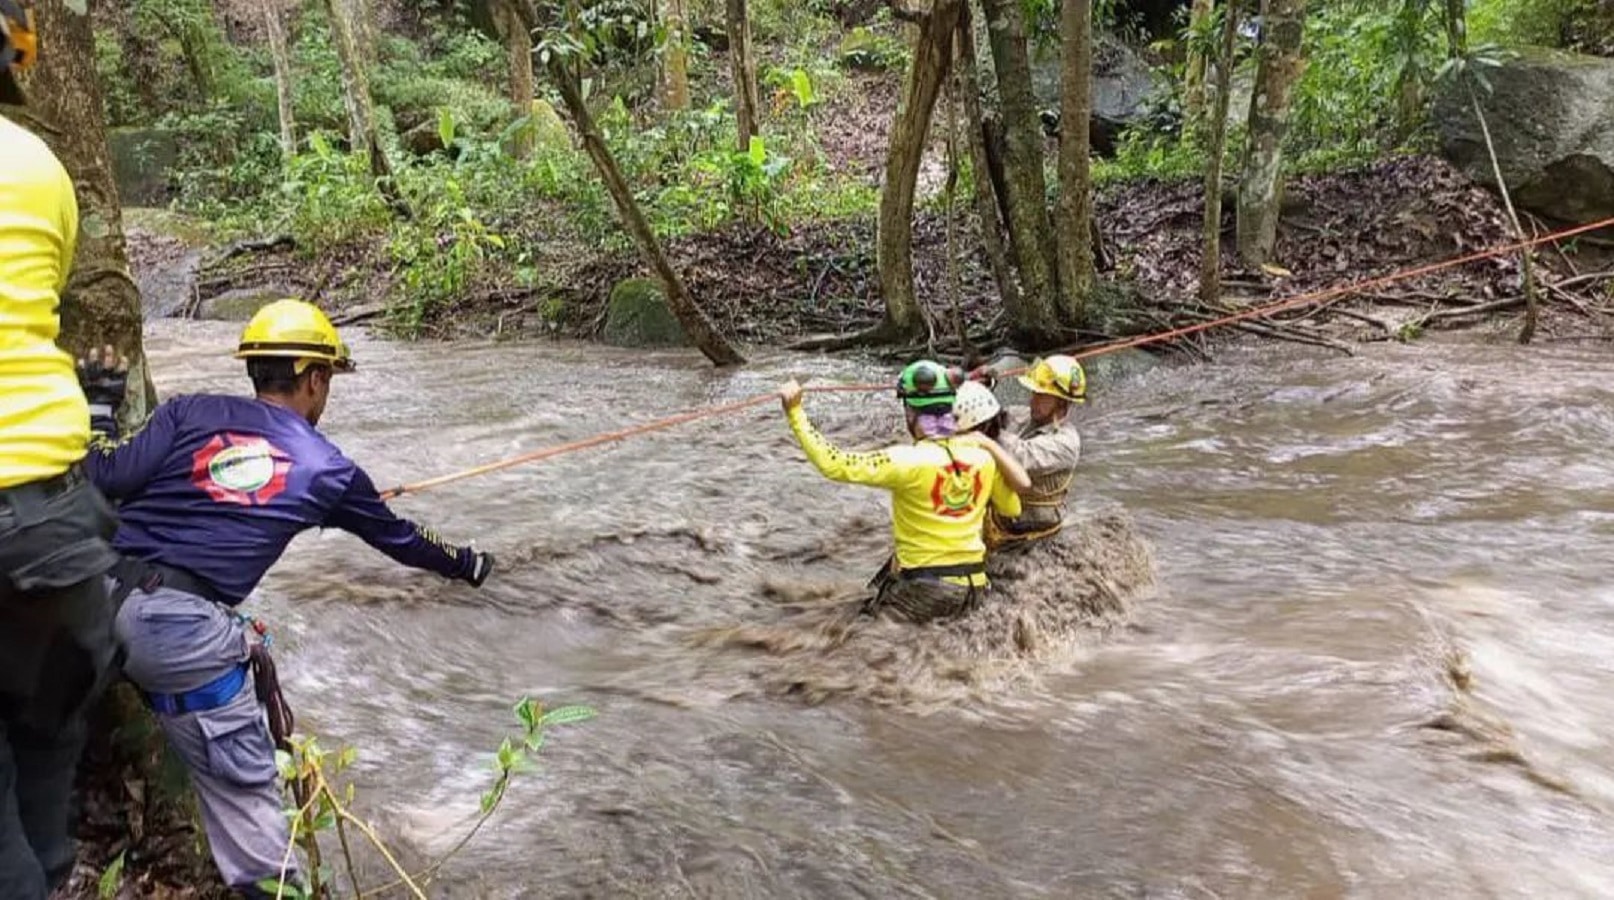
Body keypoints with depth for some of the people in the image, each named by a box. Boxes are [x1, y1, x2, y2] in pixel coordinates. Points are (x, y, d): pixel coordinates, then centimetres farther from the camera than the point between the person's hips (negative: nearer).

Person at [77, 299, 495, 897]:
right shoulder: (327, 468, 10)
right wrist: (463, 563, 42)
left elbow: (109, 478, 0)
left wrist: (99, 407, 17)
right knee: (242, 779, 7)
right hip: (182, 627, -4)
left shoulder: (191, 412, 11)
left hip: (95, 599, 4)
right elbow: (398, 537, 24)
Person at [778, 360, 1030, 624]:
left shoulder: (907, 460, -16)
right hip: (972, 588, 6)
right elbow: (1012, 507, 13)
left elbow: (834, 465, -20)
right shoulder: (983, 457, 0)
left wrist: (794, 412, -15)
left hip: (924, 592, -6)